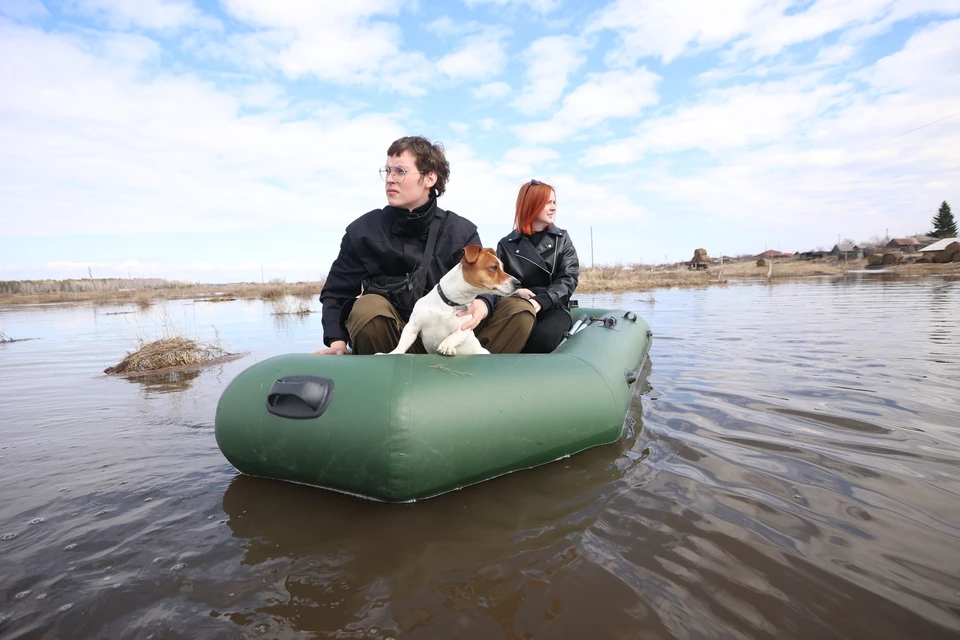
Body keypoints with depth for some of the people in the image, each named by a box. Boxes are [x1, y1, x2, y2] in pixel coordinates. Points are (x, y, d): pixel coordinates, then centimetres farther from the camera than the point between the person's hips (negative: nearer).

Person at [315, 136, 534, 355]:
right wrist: (338, 341, -12)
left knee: (519, 310, -17)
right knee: (368, 307, -34)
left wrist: (481, 305, -32)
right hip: (393, 341, -1)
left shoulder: (461, 231, -3)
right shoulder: (362, 230, -3)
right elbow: (335, 292, 3)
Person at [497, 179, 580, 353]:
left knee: (542, 337, -35)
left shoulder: (562, 239, 11)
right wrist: (514, 290, -19)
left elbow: (568, 279, -1)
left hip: (553, 308, 1)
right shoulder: (507, 244, 9)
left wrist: (541, 301, -18)